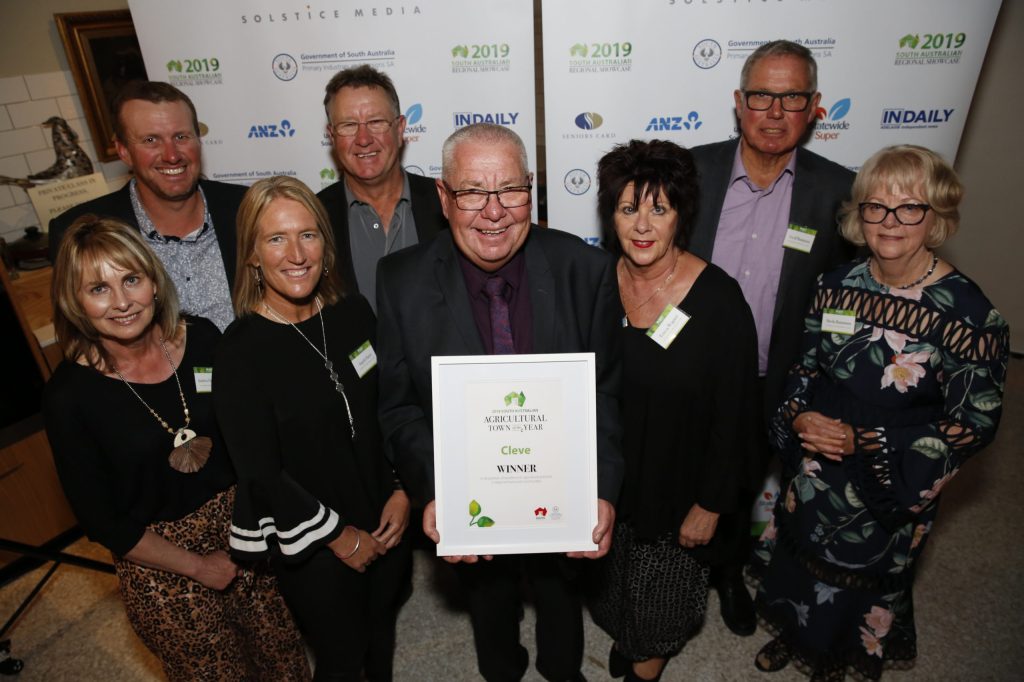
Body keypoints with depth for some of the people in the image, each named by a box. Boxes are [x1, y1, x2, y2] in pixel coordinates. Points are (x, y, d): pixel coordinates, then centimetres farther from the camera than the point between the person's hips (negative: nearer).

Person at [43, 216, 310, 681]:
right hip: (159, 562, -2)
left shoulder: (201, 338, -10)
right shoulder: (69, 395, -17)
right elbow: (100, 521, -11)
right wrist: (199, 567, -8)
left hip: (242, 525, 3)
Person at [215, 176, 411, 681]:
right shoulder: (240, 352, -20)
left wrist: (402, 492, -5)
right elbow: (261, 473, -16)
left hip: (386, 522, 4)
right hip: (313, 544, -4)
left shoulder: (354, 313, -7)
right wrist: (339, 536, -11)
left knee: (382, 627, 26)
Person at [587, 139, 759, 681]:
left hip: (678, 485, -3)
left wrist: (710, 504, -9)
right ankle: (624, 636, 61)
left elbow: (733, 415, -14)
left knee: (664, 588, 22)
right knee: (615, 577, 28)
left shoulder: (720, 300, -23)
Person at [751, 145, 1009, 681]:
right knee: (797, 560, 23)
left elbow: (973, 424, -16)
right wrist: (798, 417, -16)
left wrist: (862, 441, -21)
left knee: (858, 581, 22)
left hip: (890, 493, -3)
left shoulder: (970, 313, -21)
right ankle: (795, 635, 56)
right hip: (812, 471, 4)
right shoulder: (837, 285, -7)